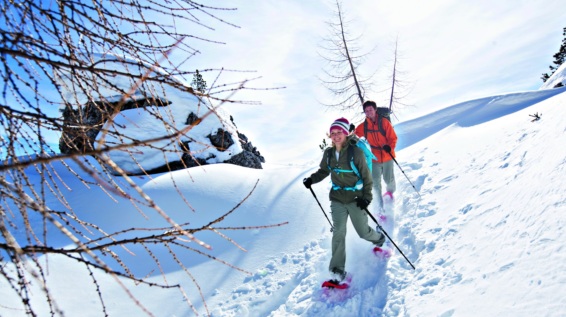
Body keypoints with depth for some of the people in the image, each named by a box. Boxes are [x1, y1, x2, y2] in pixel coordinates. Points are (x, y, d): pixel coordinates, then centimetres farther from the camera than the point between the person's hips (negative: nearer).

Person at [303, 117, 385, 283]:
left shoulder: (355, 152, -15)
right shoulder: (329, 153, -1)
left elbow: (366, 176, -9)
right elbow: (323, 171, 15)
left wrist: (366, 196, -14)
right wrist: (311, 180, -2)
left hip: (355, 198, -3)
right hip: (337, 198, 3)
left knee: (363, 232, 9)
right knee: (338, 233, -3)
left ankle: (379, 238, 45)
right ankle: (337, 270, 5)